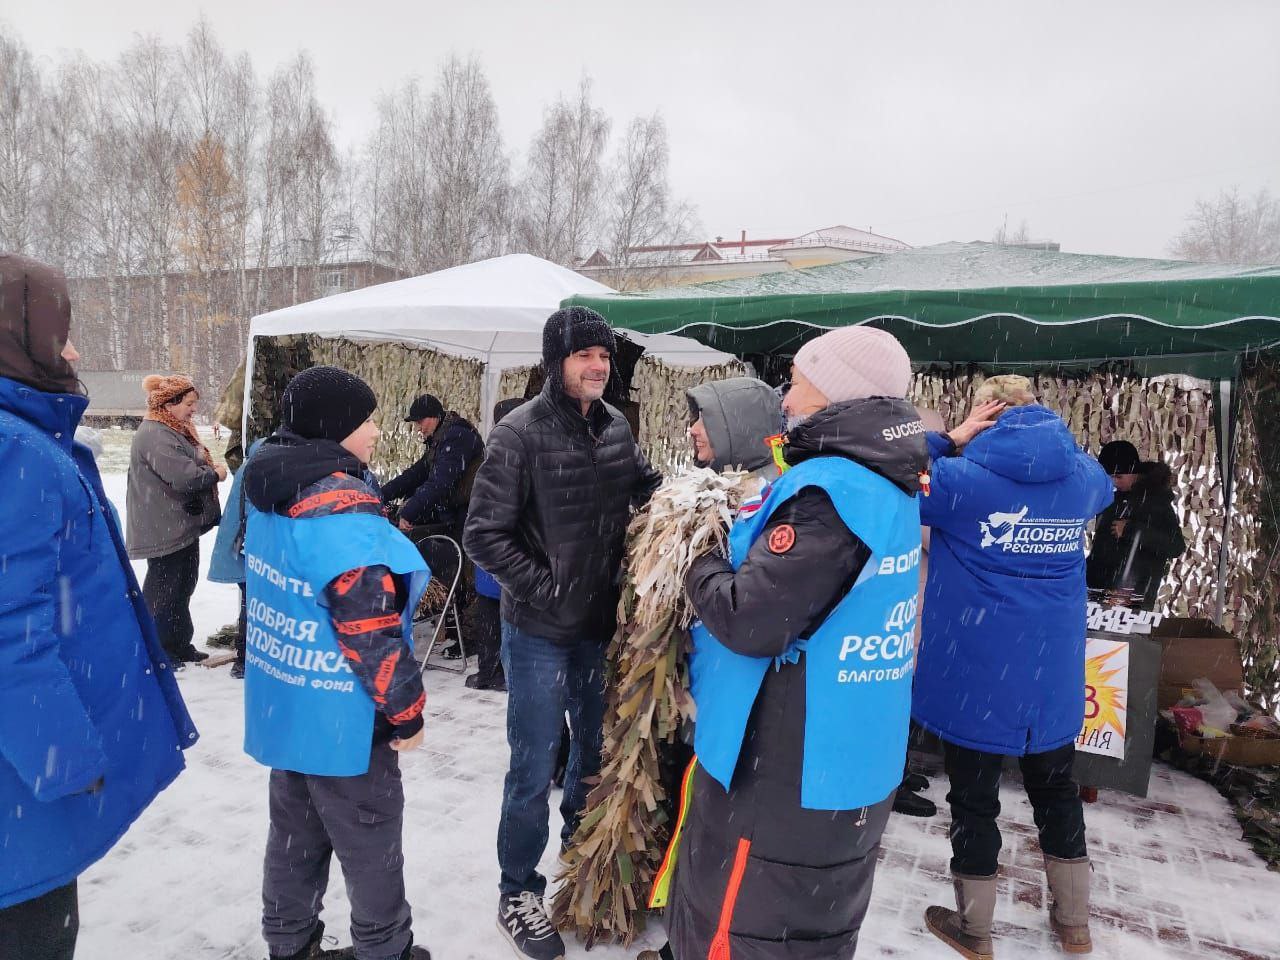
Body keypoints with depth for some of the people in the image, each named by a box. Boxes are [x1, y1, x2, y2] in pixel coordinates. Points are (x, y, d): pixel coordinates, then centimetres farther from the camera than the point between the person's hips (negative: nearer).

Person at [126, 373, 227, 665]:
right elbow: (184, 476, -29)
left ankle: (179, 645, 30)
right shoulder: (155, 436, -20)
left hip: (182, 525, 11)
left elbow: (192, 465, 23)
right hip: (166, 529, -11)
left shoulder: (175, 431, 14)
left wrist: (209, 470, 3)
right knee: (163, 587, -1)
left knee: (182, 585, 18)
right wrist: (215, 474, -13)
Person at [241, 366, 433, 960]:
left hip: (283, 707, 9)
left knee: (295, 834, 24)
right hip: (341, 719, -9)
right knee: (372, 845, 11)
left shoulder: (268, 498, 3)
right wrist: (406, 711, -14)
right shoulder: (343, 510, -27)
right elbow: (372, 631, -26)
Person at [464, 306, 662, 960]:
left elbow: (646, 489, 15)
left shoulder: (616, 427, 0)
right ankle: (518, 892, 28)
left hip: (602, 623, 6)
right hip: (539, 631, -5)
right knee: (535, 768, 5)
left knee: (598, 752, 20)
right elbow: (483, 534, -15)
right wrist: (544, 586, -18)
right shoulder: (519, 434, -16)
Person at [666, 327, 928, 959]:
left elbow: (748, 620, -27)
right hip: (848, 763, 9)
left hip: (786, 770, -9)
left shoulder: (829, 492, -24)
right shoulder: (889, 488, 6)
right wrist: (750, 525, 5)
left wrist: (700, 563, -9)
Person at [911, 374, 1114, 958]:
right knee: (1056, 789, 22)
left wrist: (951, 439, -4)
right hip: (1053, 670, 5)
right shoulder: (1082, 474, 0)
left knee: (974, 797, 10)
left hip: (975, 670, -5)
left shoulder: (962, 478, -17)